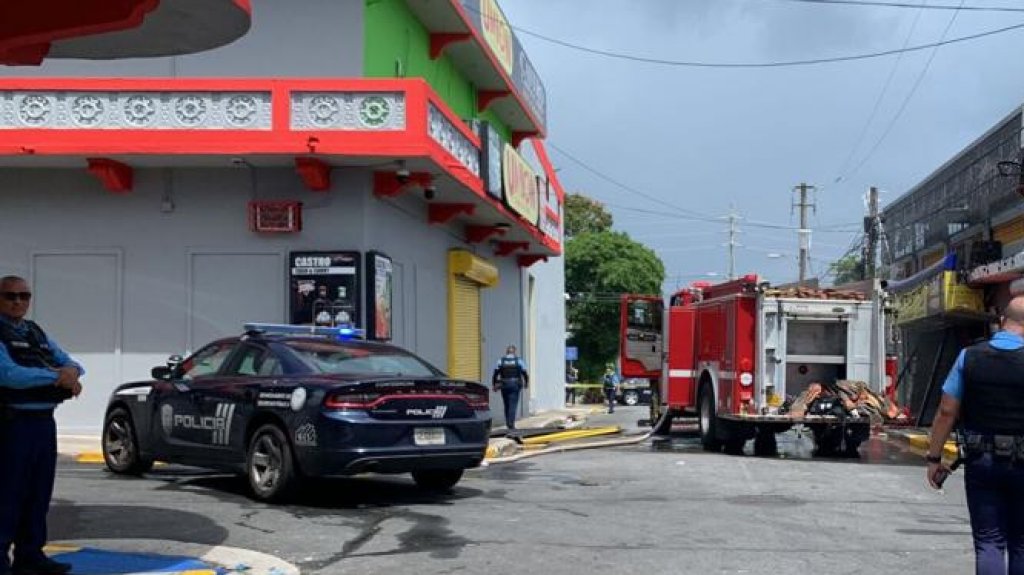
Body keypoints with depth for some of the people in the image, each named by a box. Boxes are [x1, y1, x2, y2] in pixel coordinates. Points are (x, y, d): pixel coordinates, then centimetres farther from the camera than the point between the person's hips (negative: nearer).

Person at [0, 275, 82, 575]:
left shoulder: (36, 333, 18)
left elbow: (70, 363, 17)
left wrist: (71, 371, -8)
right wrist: (57, 377, -13)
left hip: (44, 423, 8)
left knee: (39, 494, 13)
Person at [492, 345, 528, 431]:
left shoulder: (501, 360, 2)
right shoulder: (518, 360, 0)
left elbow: (495, 374, -2)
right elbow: (524, 373, 1)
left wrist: (494, 385, 6)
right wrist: (526, 383, 17)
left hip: (504, 385, 2)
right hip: (515, 385, -2)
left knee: (507, 405, 13)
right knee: (513, 405, -2)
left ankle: (508, 423, 17)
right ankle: (511, 423, -12)